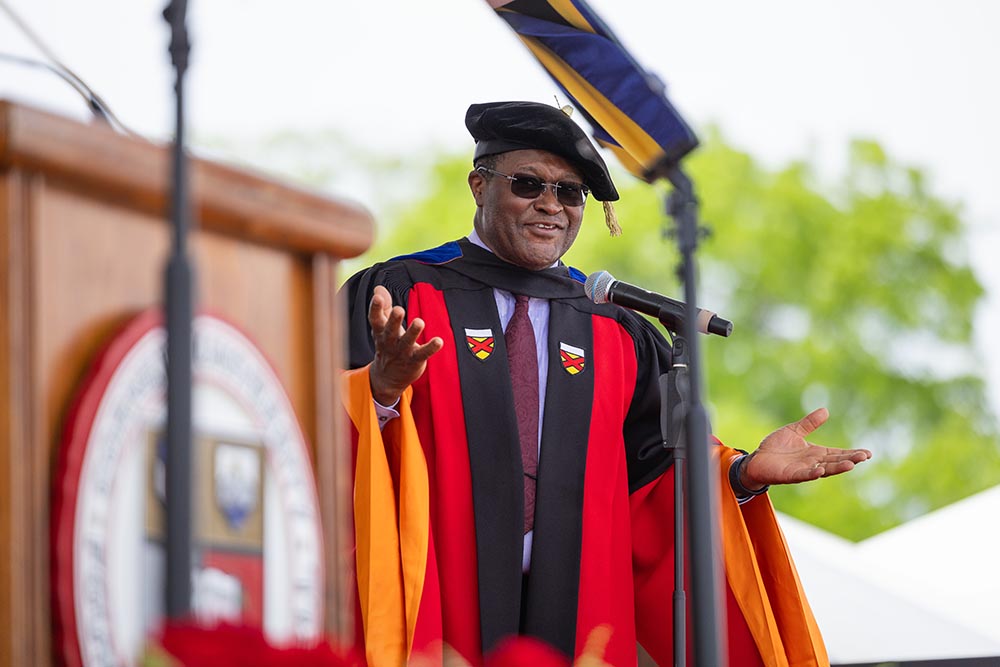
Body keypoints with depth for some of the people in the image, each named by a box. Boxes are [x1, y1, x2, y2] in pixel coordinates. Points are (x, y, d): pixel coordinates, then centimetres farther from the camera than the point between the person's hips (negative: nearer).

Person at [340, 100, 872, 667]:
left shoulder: (618, 337, 13)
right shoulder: (396, 296, 2)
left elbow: (650, 473, 11)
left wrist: (742, 472, -7)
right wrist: (383, 388, -29)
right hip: (434, 617, -3)